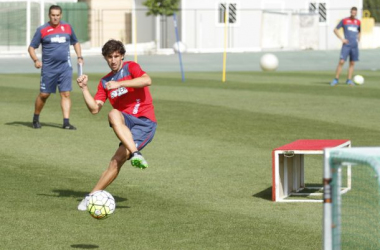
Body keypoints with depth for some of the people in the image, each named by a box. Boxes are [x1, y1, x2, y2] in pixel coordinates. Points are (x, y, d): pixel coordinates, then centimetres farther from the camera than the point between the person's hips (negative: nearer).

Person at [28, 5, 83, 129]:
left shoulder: (67, 27, 8)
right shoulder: (42, 30, -1)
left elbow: (75, 43, 23)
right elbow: (31, 47, 2)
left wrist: (79, 57, 9)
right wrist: (36, 60, -15)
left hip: (65, 66, 2)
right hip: (48, 68, -2)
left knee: (65, 94, -6)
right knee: (44, 95, 2)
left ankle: (66, 122, -6)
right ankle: (36, 119, 22)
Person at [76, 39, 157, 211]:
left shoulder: (130, 67, 2)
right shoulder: (104, 82, 18)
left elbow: (147, 81, -20)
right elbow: (94, 108, 10)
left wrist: (119, 84, -22)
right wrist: (84, 88, 0)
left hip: (145, 122, -4)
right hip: (127, 121, 4)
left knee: (118, 159, -20)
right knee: (113, 115, -34)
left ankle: (93, 195, -15)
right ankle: (135, 154, -43)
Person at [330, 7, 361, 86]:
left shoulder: (358, 22, 13)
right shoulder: (344, 21, 2)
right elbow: (335, 30, 7)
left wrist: (358, 40, 15)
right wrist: (341, 39, -3)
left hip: (355, 46, 4)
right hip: (346, 45, -4)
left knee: (352, 63, 3)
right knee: (341, 62, -10)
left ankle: (349, 80, 10)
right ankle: (336, 79, -4)